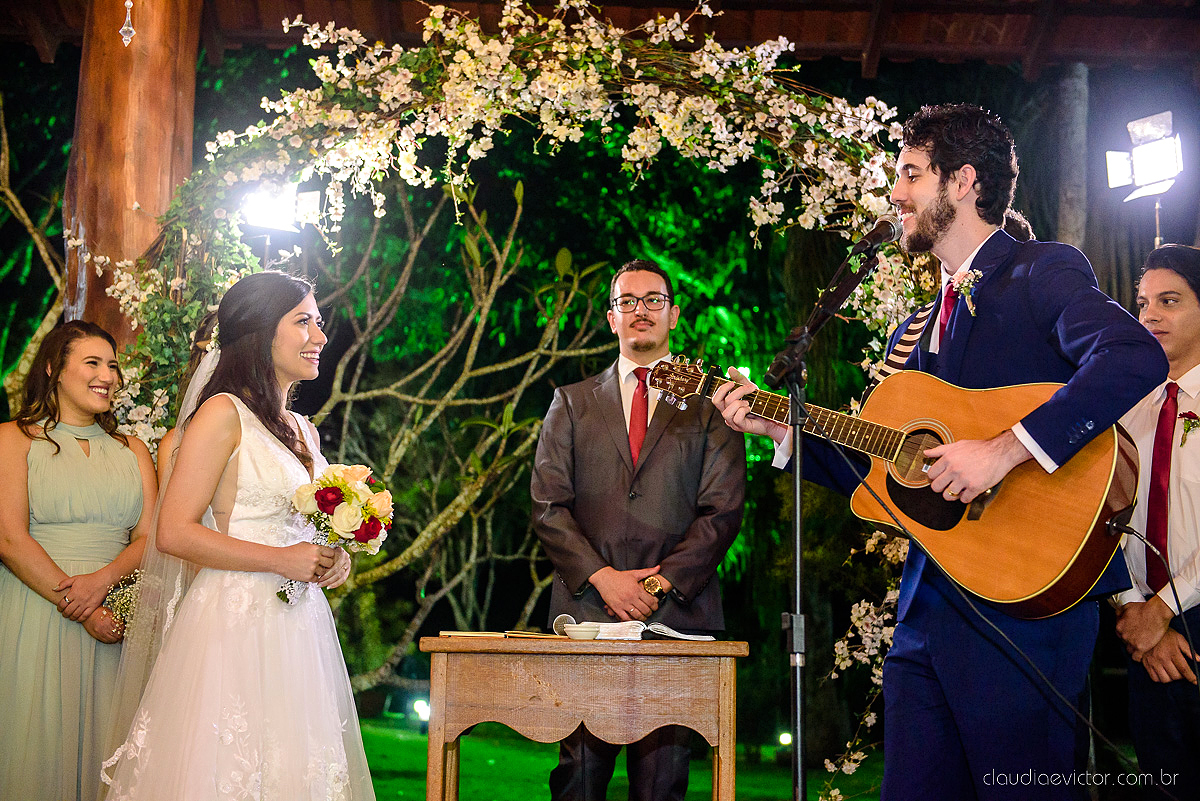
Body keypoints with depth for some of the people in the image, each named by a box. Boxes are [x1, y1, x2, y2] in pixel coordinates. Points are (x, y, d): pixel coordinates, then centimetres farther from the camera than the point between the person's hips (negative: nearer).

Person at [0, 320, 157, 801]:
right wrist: (80, 611, -14)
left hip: (114, 613, 3)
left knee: (99, 743, 4)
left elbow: (149, 537, 7)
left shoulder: (133, 450, 16)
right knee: (40, 745, -2)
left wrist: (102, 580, -14)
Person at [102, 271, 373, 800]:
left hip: (300, 629, 8)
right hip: (235, 625, -7)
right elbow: (174, 532, -12)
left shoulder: (304, 431, 18)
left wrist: (333, 560, 6)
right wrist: (280, 560, -15)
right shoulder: (224, 413, -6)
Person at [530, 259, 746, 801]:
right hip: (586, 609, 1)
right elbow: (547, 506, 7)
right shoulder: (572, 403, 16)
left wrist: (663, 581, -8)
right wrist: (603, 577, -6)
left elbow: (723, 510, 3)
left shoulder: (710, 404, 11)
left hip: (677, 612, -1)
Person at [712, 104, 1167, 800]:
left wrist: (1005, 450, -29)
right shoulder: (915, 333, 20)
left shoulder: (1045, 271, -4)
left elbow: (1136, 358, -25)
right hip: (926, 608, 8)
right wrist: (779, 428, 14)